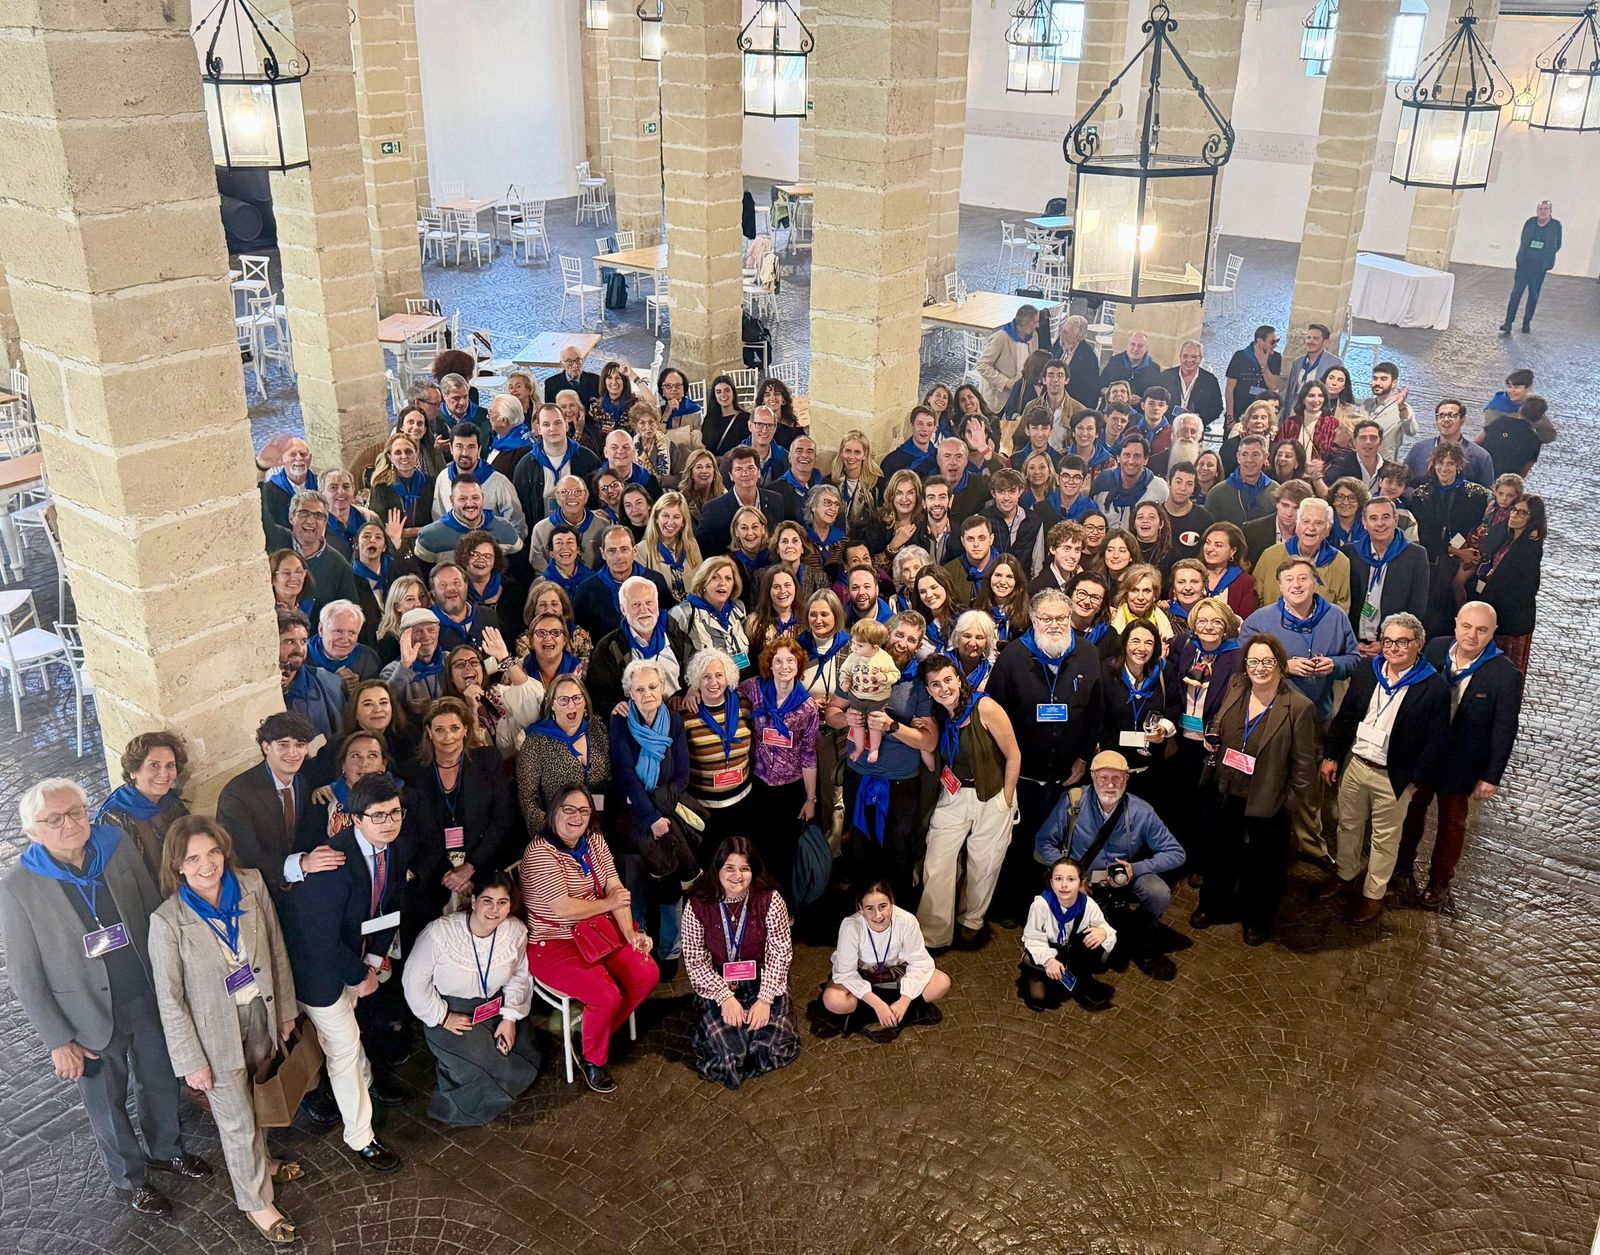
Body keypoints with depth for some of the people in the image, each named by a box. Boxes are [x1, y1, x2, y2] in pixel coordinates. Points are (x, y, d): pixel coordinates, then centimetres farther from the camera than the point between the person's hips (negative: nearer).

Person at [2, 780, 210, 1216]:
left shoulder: (120, 848, -11)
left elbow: (155, 915, -1)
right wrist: (59, 1041, -9)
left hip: (149, 1000, 3)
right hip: (90, 1018, -2)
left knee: (161, 1083, 22)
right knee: (106, 1105, 18)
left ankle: (166, 1150, 49)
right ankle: (131, 1176, 43)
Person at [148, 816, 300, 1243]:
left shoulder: (252, 885, -14)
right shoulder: (167, 920, -24)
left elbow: (277, 951, -1)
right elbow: (170, 1000, -15)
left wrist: (285, 1009, 7)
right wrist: (191, 1061, -10)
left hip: (260, 1014, 4)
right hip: (215, 1030, -3)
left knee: (255, 1099, 25)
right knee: (237, 1120, 12)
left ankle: (259, 1162, 53)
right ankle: (256, 1201, 34)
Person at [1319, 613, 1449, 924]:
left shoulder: (1435, 688, -15)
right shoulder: (1365, 673, -2)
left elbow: (1435, 740, -11)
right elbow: (1344, 717, 6)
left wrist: (1412, 778, -13)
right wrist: (1331, 756, 4)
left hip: (1394, 777, -4)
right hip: (1354, 765, 4)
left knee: (1384, 839, 12)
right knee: (1348, 825, 22)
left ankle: (1373, 895, 28)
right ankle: (1345, 876, 43)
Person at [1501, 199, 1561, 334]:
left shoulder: (1556, 225, 1)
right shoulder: (1530, 222, 3)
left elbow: (1557, 245, 8)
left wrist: (1547, 255, -2)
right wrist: (1523, 254, 1)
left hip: (1540, 266, 0)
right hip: (1524, 263, 0)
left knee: (1533, 295, 7)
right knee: (1516, 293, -6)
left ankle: (1526, 323, 17)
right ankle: (1508, 324, -7)